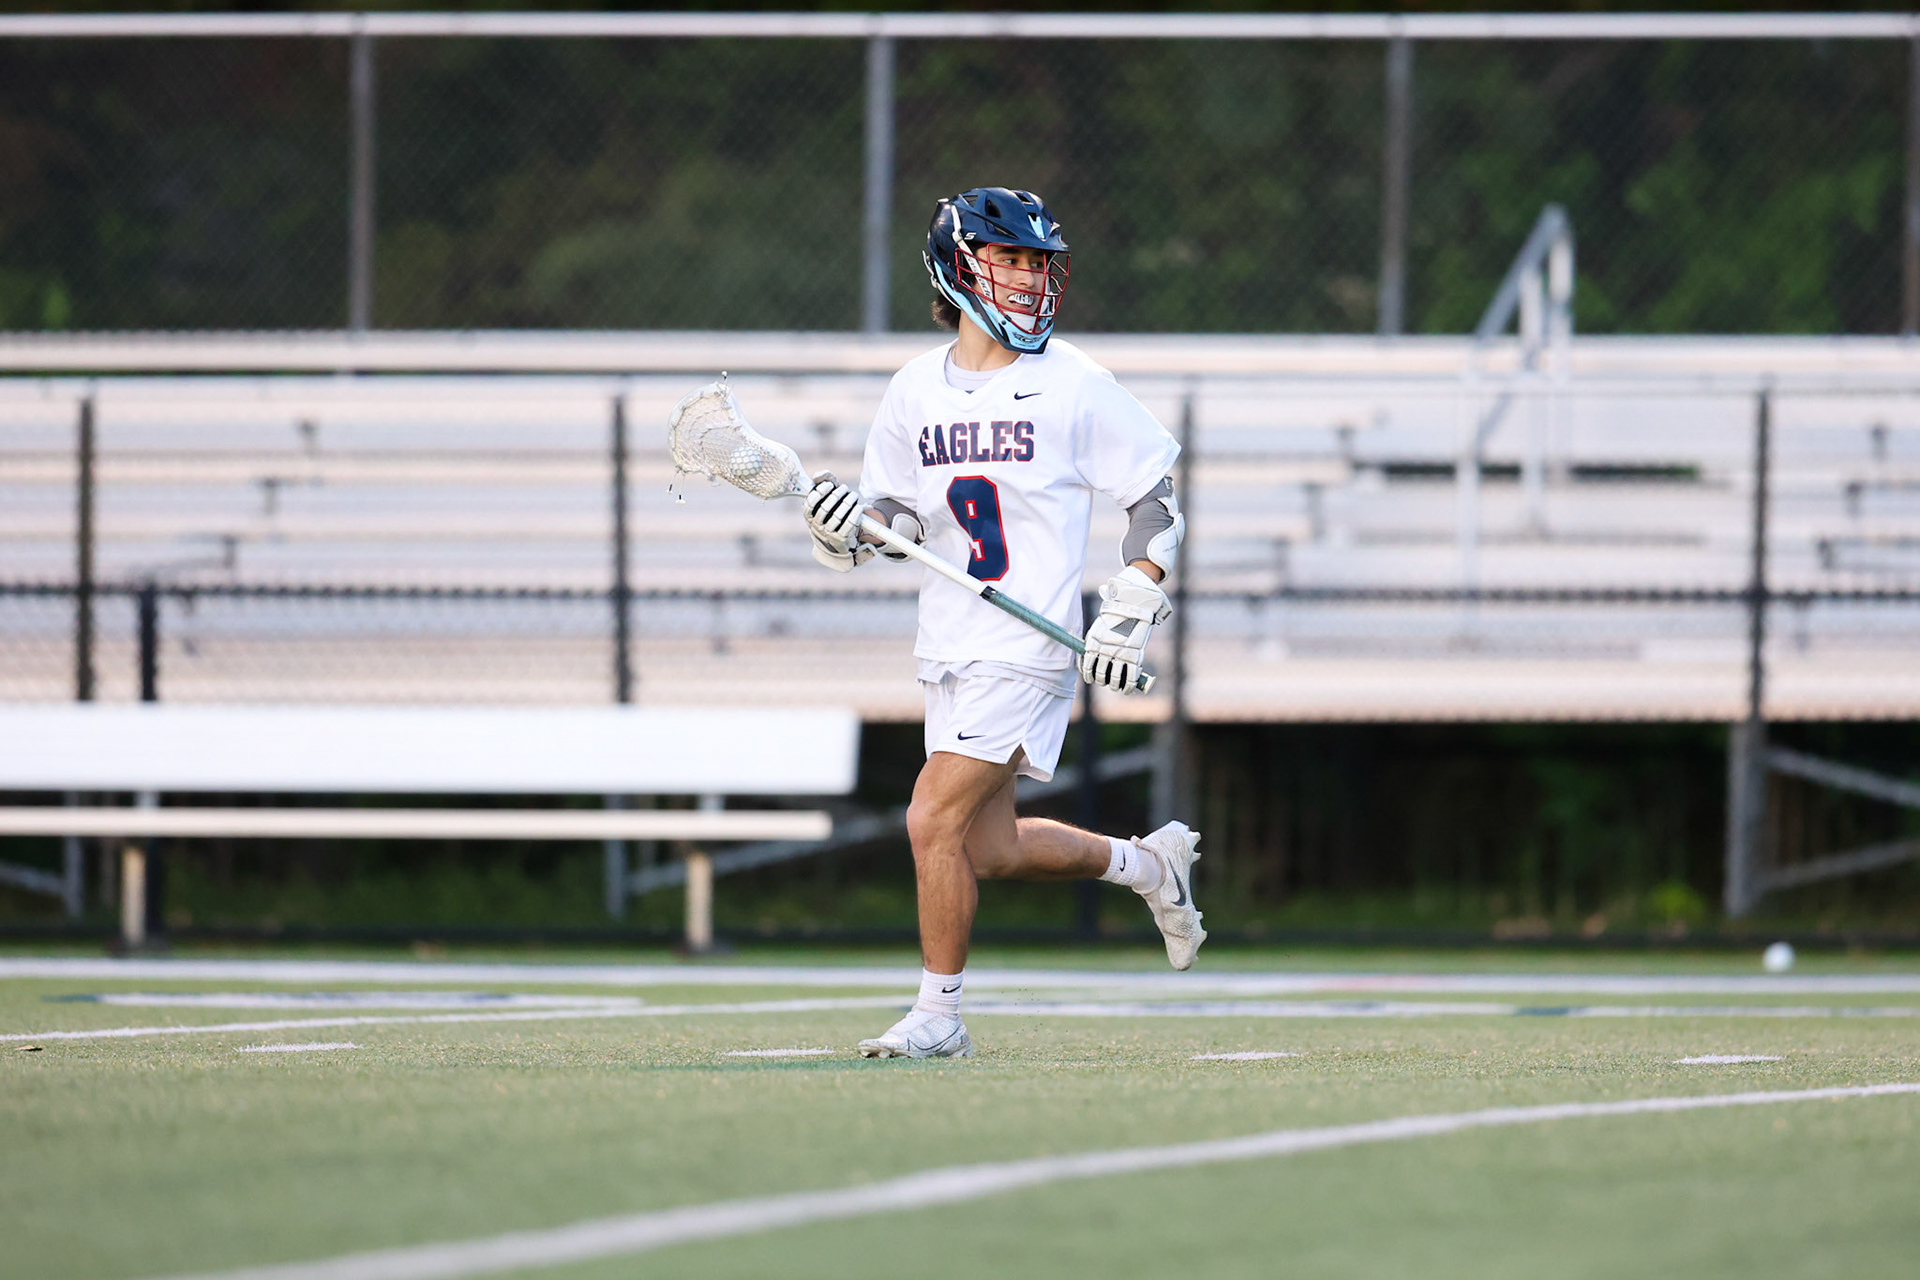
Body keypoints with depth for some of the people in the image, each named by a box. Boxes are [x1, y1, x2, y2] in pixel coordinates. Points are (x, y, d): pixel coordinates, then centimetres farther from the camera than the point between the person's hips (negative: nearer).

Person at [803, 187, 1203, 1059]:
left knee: (934, 822, -13)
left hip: (1030, 646, -6)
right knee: (990, 848, 10)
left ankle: (939, 1013, 2)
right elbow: (893, 516, 14)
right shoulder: (915, 391, 6)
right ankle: (1148, 864, 35)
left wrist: (1130, 615, -9)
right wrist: (844, 531, -8)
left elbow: (1156, 501, -1)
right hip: (949, 649, 6)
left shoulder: (1074, 384, -6)